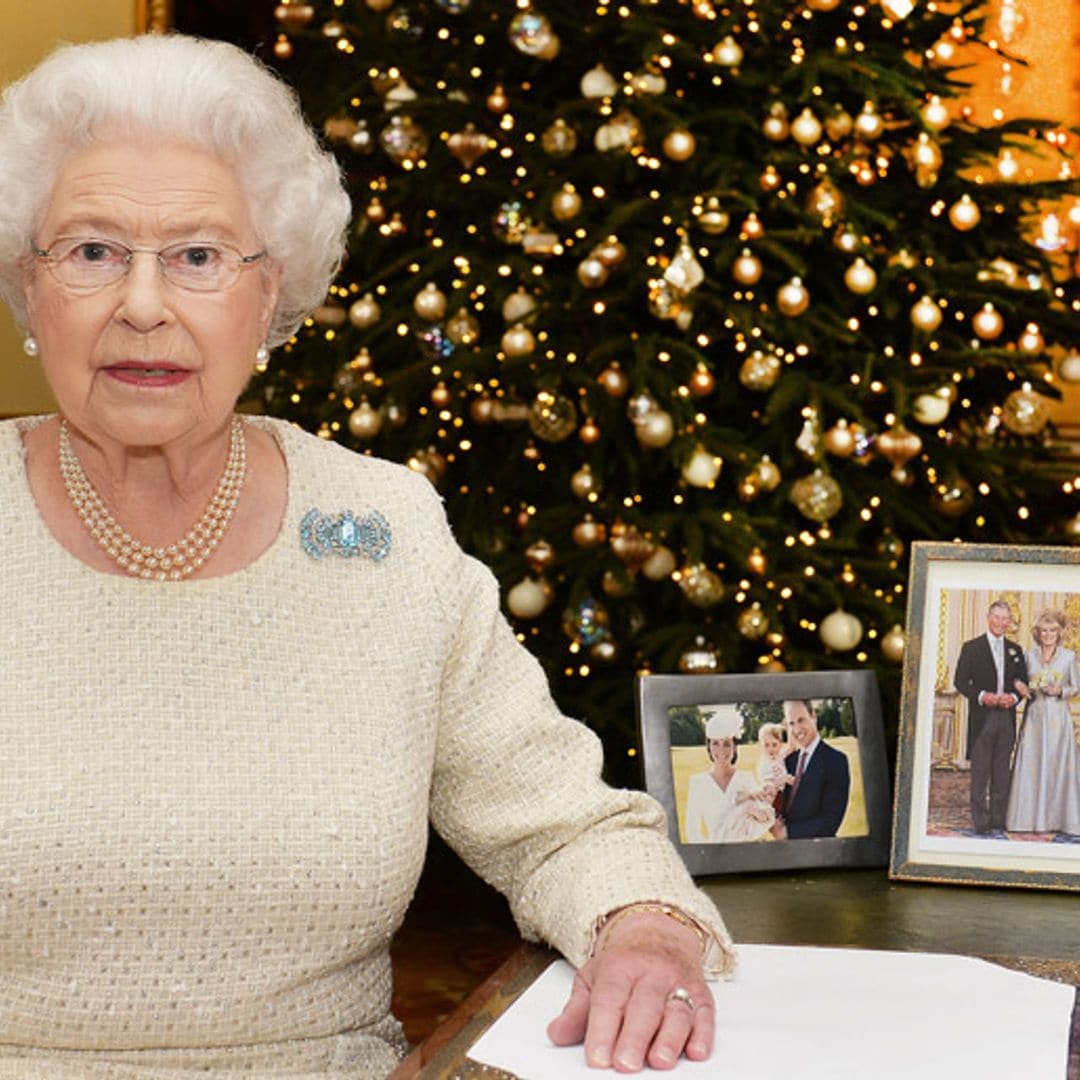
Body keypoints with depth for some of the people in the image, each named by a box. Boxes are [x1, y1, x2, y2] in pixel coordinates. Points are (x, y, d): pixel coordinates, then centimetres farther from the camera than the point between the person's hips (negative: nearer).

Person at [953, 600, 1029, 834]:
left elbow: (1023, 683, 15)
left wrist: (1014, 697, -7)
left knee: (1002, 770, 7)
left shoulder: (1015, 650, 14)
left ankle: (999, 818, 12)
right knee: (980, 770, -4)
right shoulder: (972, 648, 2)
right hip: (982, 717, -4)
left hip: (1007, 717, 4)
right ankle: (980, 819, -1)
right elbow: (960, 681, -2)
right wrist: (981, 696, -17)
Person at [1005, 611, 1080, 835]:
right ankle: (1029, 817, 3)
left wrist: (1060, 691, -11)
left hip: (1059, 717, -1)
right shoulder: (1029, 655, 8)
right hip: (1034, 716, 1)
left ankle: (1056, 817, 3)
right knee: (1030, 765, -2)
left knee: (1058, 765, -3)